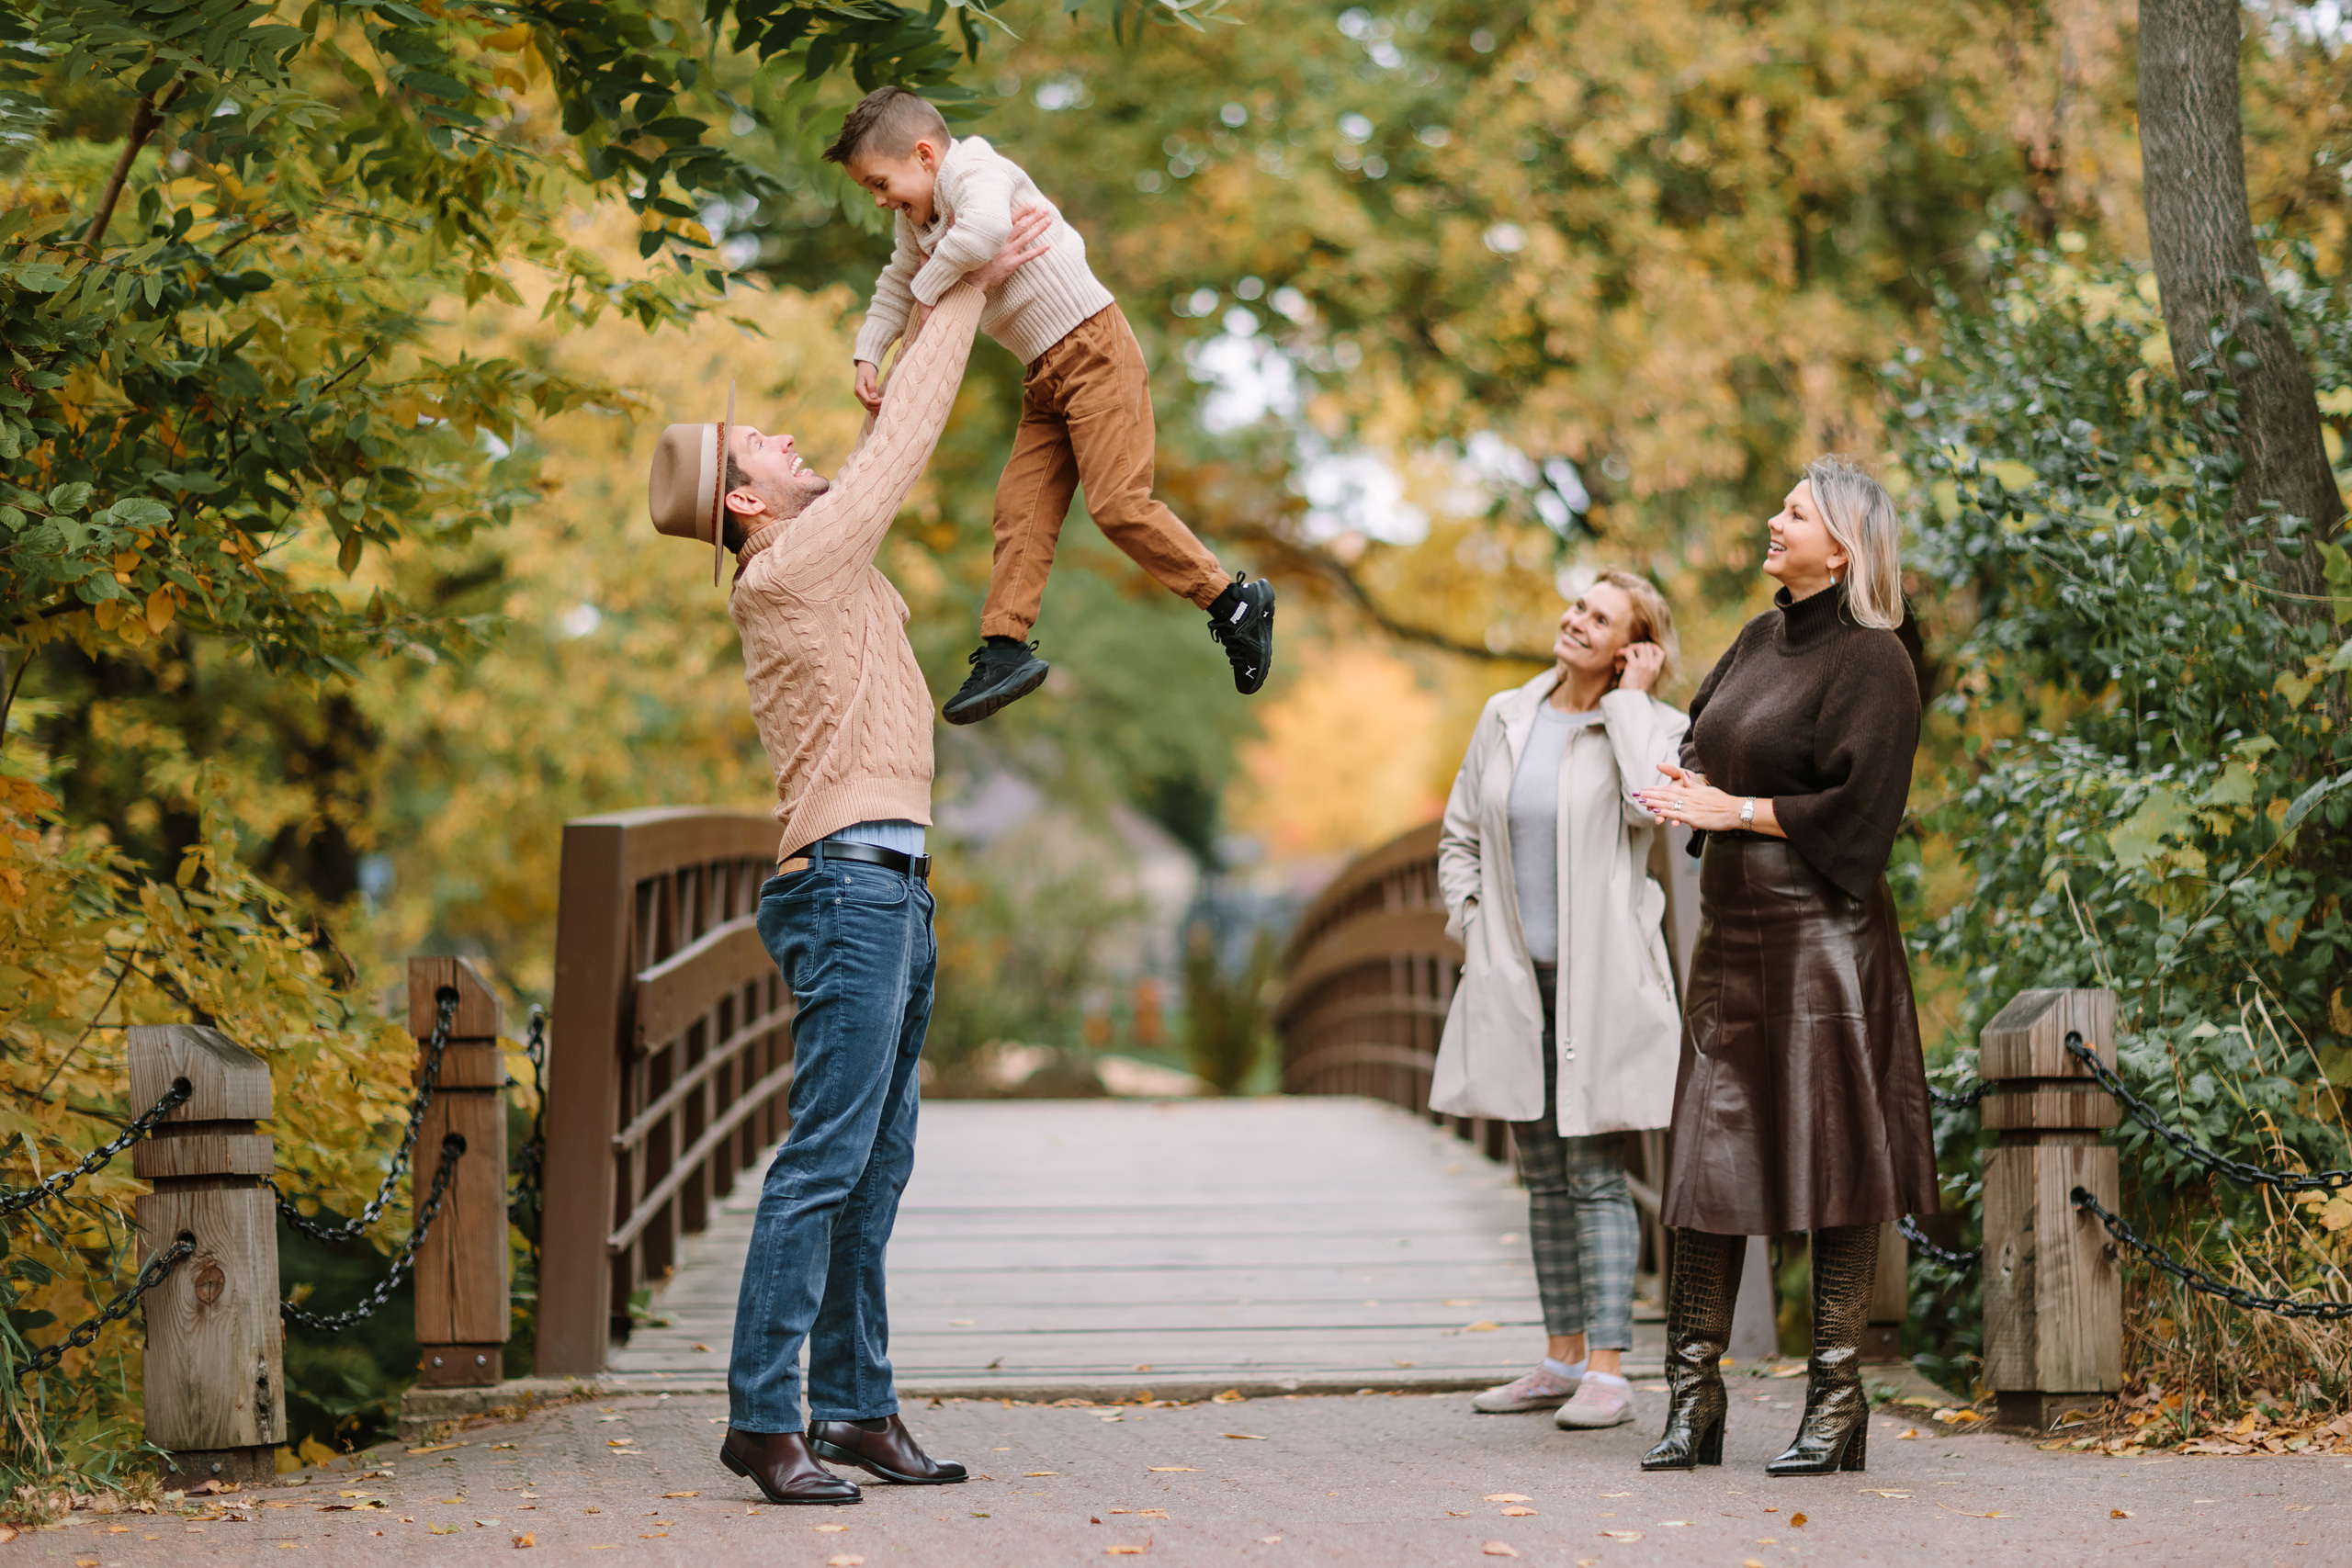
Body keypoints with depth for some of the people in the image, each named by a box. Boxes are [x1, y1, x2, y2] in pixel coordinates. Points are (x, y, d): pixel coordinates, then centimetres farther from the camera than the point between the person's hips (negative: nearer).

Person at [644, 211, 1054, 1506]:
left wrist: (953, 300, 25)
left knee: (876, 1165, 9)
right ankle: (764, 1417, -11)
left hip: (888, 886, 10)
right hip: (848, 878, -10)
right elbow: (898, 446, -4)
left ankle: (856, 1408, 12)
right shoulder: (790, 567, -7)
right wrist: (971, 290, 6)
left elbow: (885, 456, 28)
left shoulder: (820, 561, 18)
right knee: (828, 1158, -12)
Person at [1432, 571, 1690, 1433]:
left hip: (1599, 978, -5)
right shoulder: (1505, 717, 10)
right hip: (1515, 979, 5)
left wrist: (1628, 697, -13)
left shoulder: (1649, 726, -2)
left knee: (1596, 1174, -7)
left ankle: (1607, 1371, -6)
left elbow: (1652, 799, -25)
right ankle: (1562, 1359, 18)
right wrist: (1471, 926, 6)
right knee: (1544, 1176, 10)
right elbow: (1459, 833, 19)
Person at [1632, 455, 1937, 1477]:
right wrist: (1691, 788, 3)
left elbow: (1857, 810, -16)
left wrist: (1737, 810, -10)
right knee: (1709, 1159, 5)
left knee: (1828, 1160, -3)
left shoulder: (1869, 661, -9)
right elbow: (1701, 736, 25)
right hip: (1732, 931, 8)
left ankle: (1838, 1397, 4)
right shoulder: (1763, 636, 14)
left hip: (1819, 934, -7)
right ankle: (1693, 1392, 10)